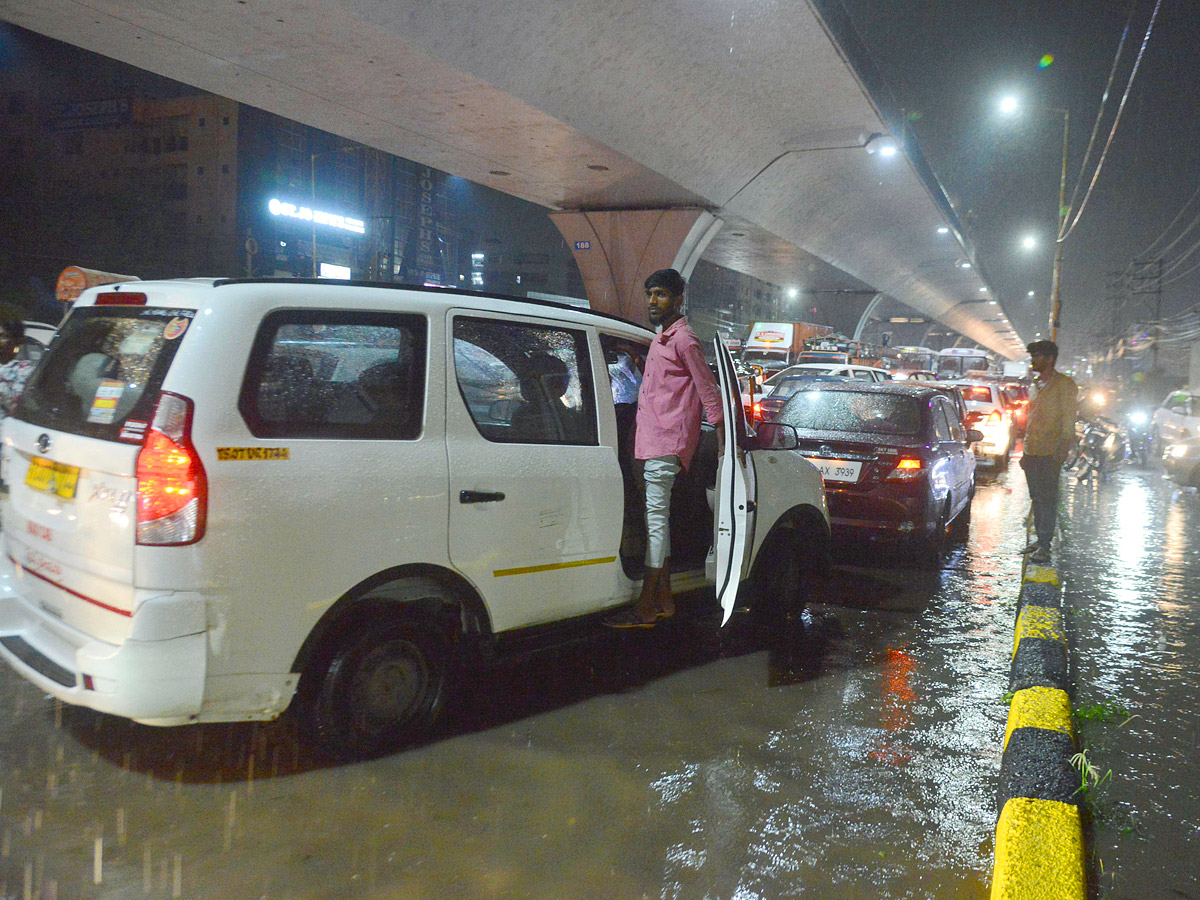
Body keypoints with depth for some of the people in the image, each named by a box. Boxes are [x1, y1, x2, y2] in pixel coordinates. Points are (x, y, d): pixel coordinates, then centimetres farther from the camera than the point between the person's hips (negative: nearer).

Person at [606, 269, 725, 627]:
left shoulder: (683, 339, -8)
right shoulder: (661, 339, 22)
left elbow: (709, 391, -10)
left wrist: (721, 440, -11)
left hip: (667, 441, -10)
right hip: (653, 441, 10)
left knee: (656, 517, -11)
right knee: (658, 518, 11)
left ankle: (645, 608, -11)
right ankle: (663, 599, 17)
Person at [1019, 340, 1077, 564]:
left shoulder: (1064, 384, -5)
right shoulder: (1037, 385, 18)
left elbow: (1068, 420, -10)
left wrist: (1062, 451, -18)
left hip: (1050, 453, -8)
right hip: (1032, 452, 8)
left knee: (1047, 499, -7)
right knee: (1036, 497, 12)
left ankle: (1044, 545, -6)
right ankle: (1039, 538, 20)